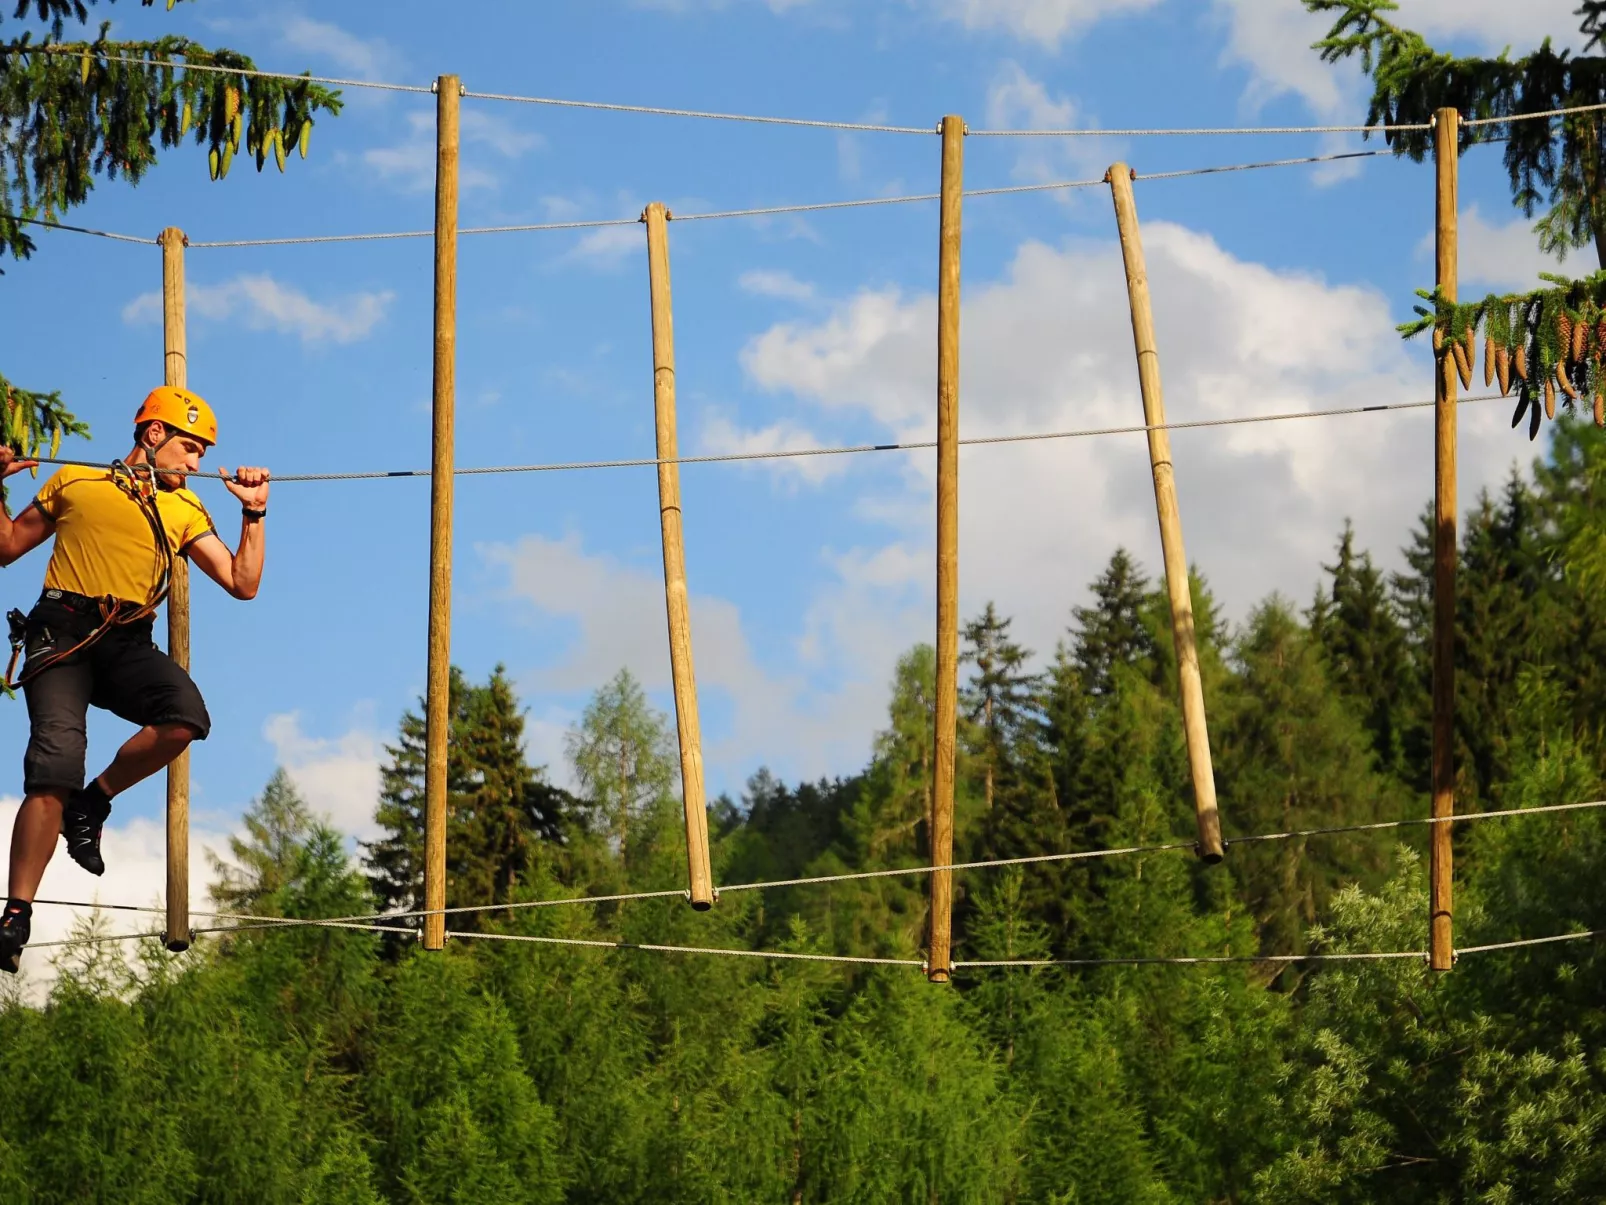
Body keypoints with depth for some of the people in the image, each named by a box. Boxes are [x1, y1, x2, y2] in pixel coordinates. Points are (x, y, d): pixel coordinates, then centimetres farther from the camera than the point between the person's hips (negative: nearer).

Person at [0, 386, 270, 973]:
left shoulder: (184, 511, 20)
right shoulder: (75, 481, 15)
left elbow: (242, 583, 14)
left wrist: (253, 513, 6)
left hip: (129, 646, 3)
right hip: (61, 635, -3)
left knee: (186, 715, -30)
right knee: (56, 767, -23)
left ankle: (93, 801, -5)